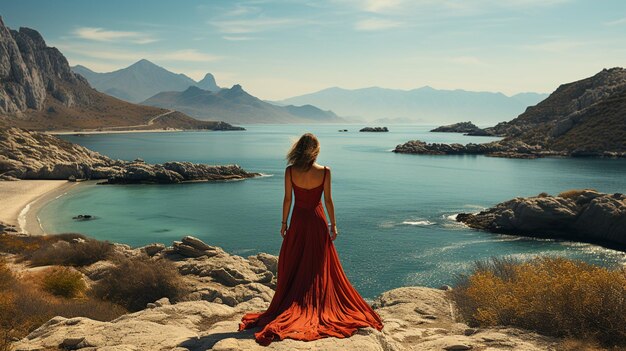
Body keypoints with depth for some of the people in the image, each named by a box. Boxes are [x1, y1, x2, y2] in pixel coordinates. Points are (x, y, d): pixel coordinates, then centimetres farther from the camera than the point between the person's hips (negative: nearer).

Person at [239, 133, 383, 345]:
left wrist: (284, 223, 6)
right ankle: (319, 307, 19)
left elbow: (287, 199, -5)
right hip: (317, 222, 0)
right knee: (319, 268, 12)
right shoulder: (325, 172, -11)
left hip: (298, 222, 0)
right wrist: (333, 224, 3)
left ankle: (291, 309, 17)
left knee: (293, 266, 12)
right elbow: (328, 200, -7)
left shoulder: (290, 171, -9)